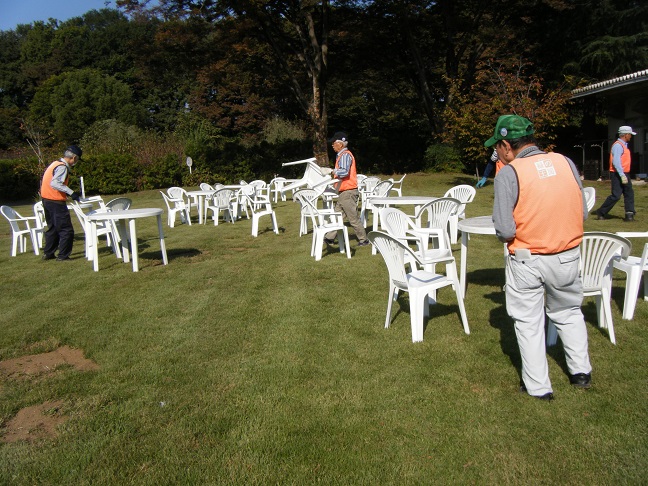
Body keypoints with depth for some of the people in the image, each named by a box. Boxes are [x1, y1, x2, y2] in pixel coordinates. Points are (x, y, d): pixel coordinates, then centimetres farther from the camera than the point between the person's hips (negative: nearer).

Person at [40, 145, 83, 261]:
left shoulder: (55, 163, 12)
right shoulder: (62, 167, -16)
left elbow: (50, 181, 16)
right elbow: (54, 183, -29)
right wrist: (71, 193, -34)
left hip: (47, 199, 10)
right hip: (56, 202, -10)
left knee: (53, 228, 20)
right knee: (67, 230, -2)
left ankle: (48, 253, 26)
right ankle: (62, 256, 1)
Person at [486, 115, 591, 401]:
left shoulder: (509, 173, -16)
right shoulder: (566, 163, -2)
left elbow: (505, 230, -20)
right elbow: (582, 214, 1)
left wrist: (510, 237, 2)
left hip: (526, 261, -4)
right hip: (567, 256, 4)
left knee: (529, 322, 13)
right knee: (569, 313, 25)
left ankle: (538, 386, 22)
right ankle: (581, 372, 34)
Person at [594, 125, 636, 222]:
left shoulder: (623, 145, 17)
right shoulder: (618, 145, -14)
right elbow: (616, 162, -23)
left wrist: (625, 175, 17)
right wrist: (622, 175, -26)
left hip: (624, 174, 10)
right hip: (618, 174, -10)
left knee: (629, 194, 5)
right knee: (616, 195, -10)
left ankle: (629, 215, 4)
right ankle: (601, 212, 1)